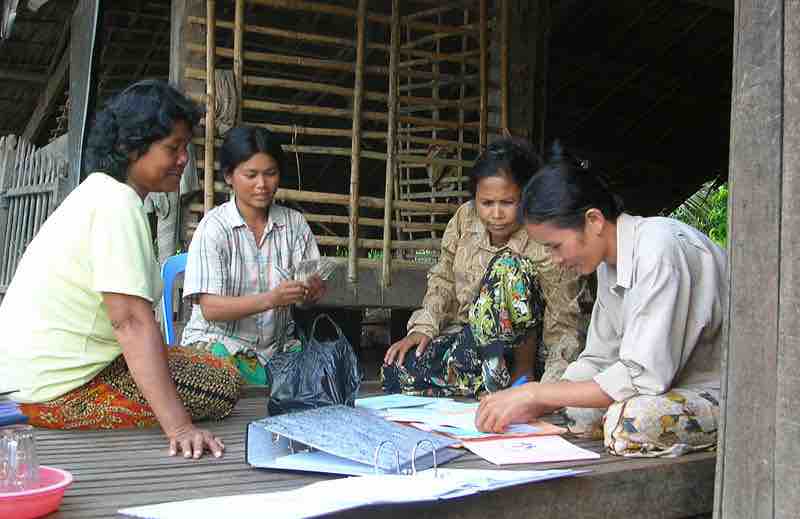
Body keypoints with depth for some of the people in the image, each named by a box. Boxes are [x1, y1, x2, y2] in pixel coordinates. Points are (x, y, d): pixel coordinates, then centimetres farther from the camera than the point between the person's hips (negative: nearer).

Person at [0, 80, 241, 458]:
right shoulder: (118, 204, -20)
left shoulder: (100, 191, 13)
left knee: (211, 366, 21)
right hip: (60, 387, -10)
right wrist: (179, 427, -31)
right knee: (224, 384, -7)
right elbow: (132, 321, -28)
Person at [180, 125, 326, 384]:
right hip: (220, 341, -3)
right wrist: (271, 299, -29)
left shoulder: (294, 223, 4)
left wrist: (313, 291, -22)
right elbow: (210, 308, -14)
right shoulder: (213, 227, -7)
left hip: (277, 344, 3)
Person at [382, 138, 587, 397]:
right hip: (467, 336, 4)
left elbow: (563, 326, -18)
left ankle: (523, 374, -18)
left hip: (519, 349, -4)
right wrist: (422, 328, -5)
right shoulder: (465, 218, -3)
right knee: (397, 370, -22)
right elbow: (443, 280, 11)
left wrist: (552, 384, -33)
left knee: (508, 268, -32)